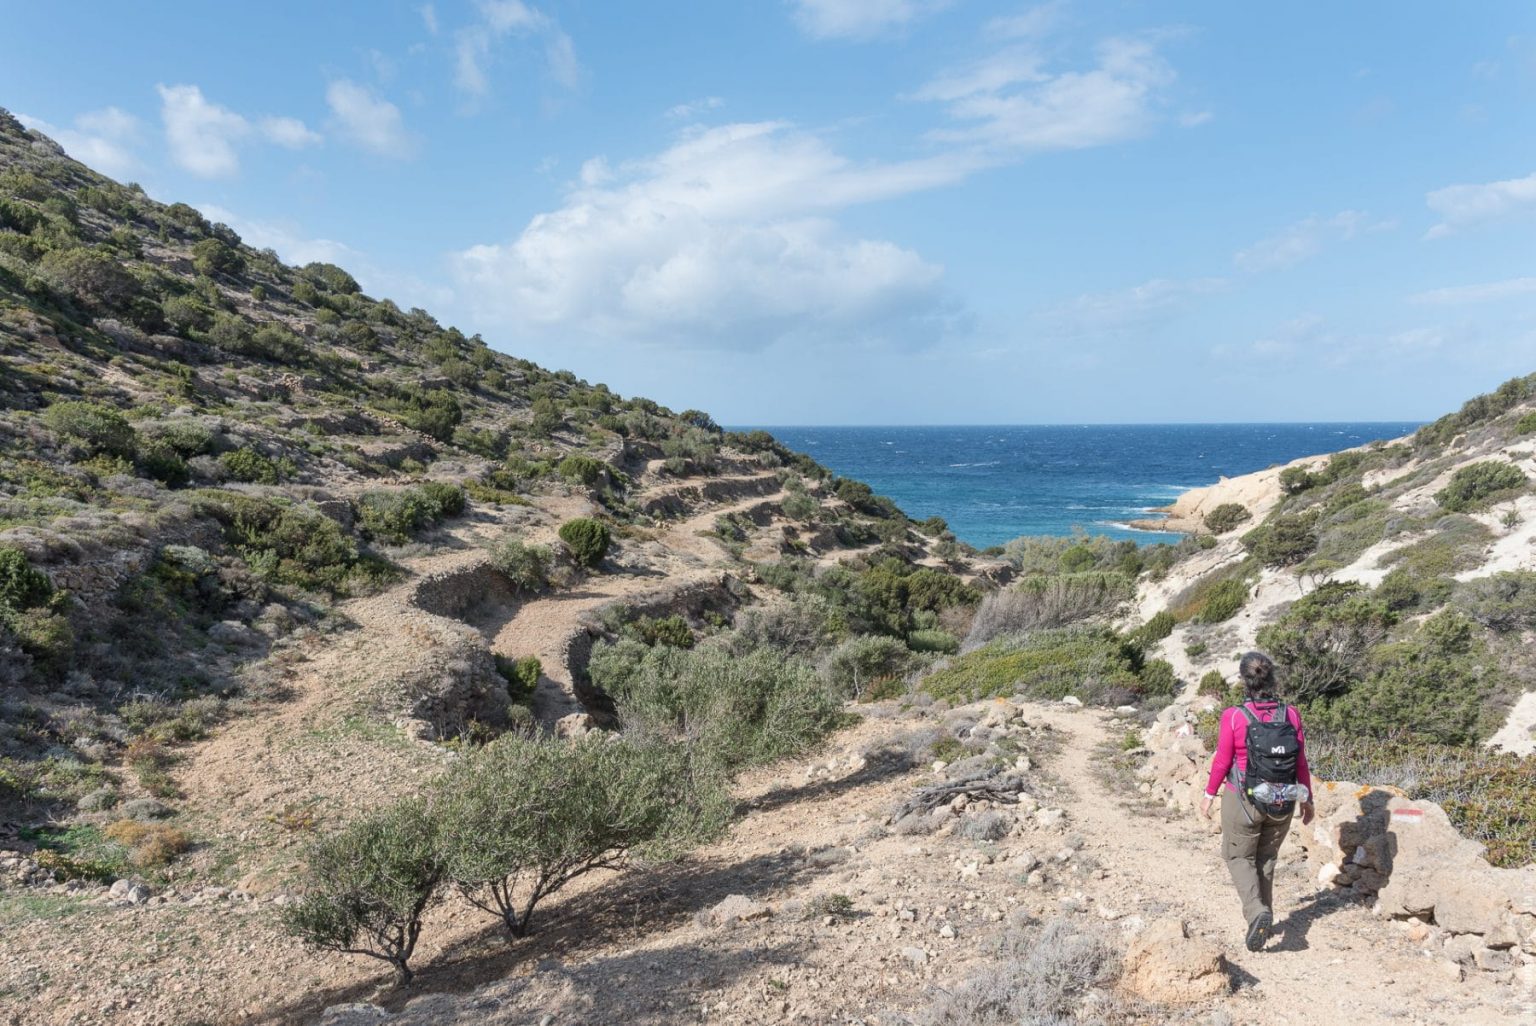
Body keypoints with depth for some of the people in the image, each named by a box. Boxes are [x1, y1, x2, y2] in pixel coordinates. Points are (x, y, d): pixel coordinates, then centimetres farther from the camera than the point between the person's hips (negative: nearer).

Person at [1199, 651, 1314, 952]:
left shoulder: (1234, 716, -18)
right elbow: (1301, 762, -2)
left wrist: (1209, 794, 4)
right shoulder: (1291, 714, -9)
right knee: (1266, 857, 23)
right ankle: (1263, 914, 31)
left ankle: (1256, 911, -5)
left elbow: (1222, 761, -11)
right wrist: (1307, 798, 12)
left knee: (1238, 856, 15)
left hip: (1243, 800, -3)